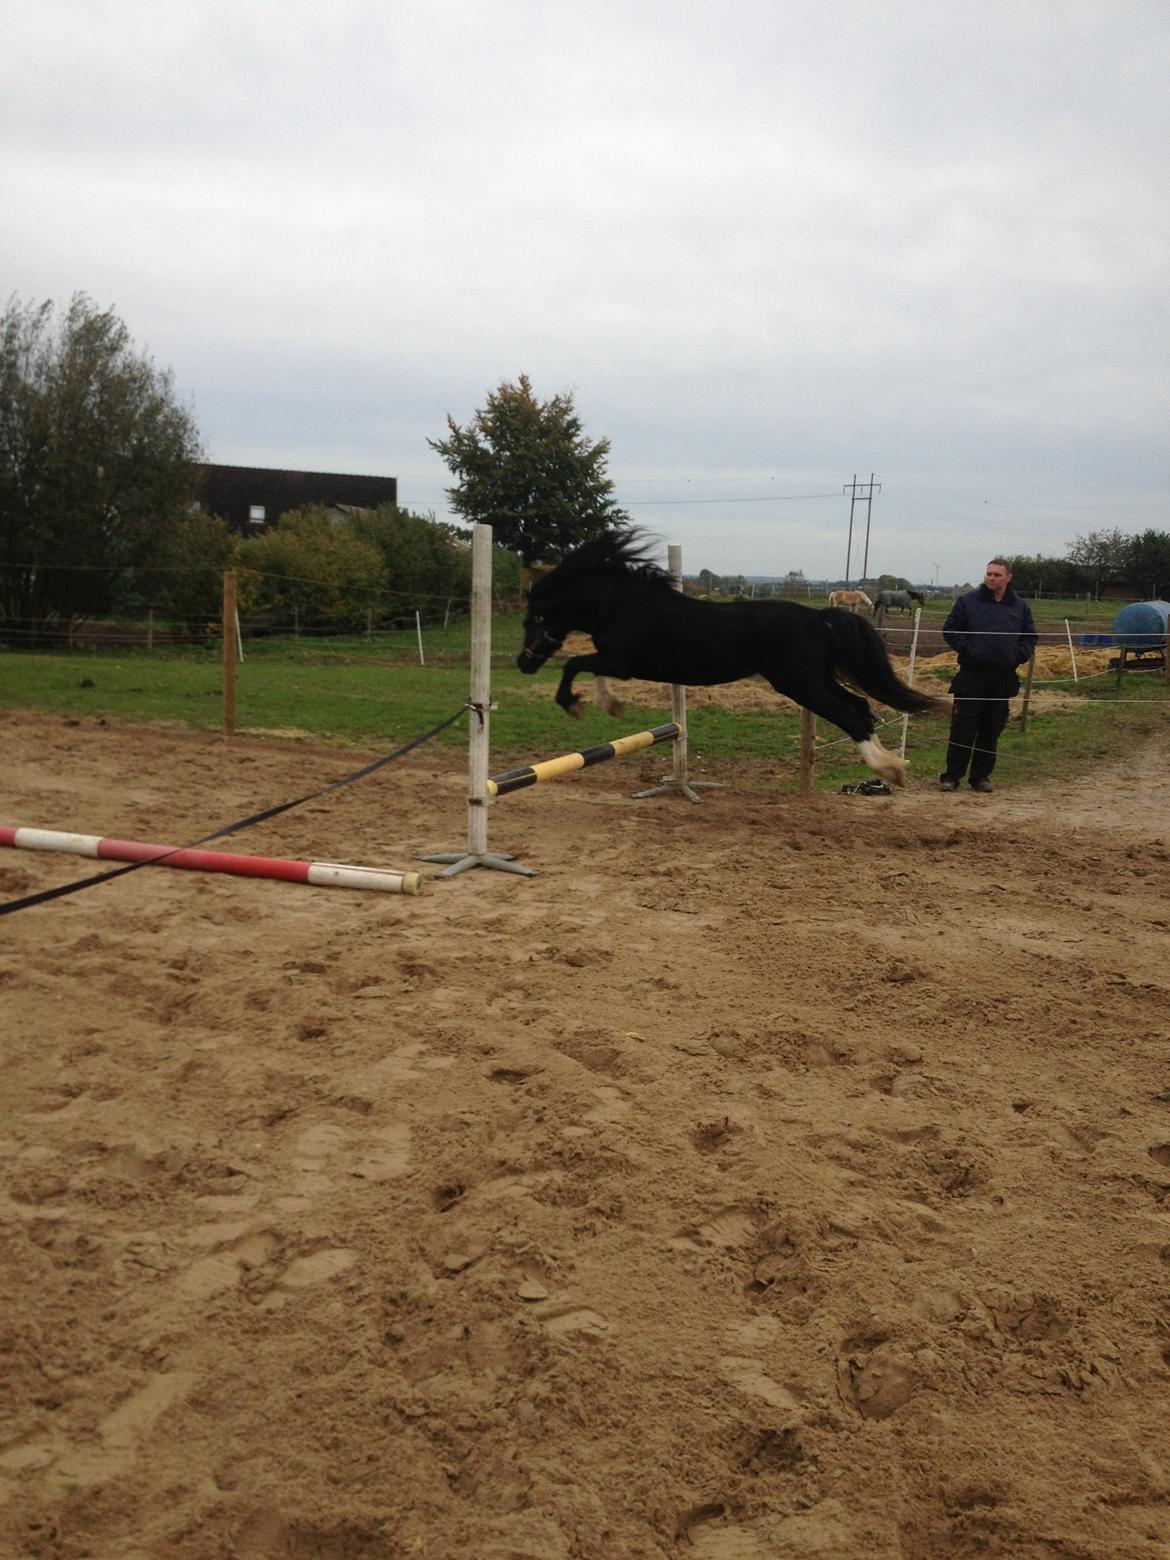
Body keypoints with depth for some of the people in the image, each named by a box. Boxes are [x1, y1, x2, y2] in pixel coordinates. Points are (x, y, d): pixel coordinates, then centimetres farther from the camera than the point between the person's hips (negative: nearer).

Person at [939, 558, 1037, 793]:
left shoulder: (1020, 607, 10)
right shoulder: (968, 601, 1)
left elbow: (1030, 637, 17)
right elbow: (950, 630, 3)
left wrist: (1018, 657, 1)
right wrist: (967, 650, -8)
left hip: (1003, 679, 3)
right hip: (972, 676, -3)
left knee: (991, 731, 8)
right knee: (963, 729, -4)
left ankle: (980, 776, 17)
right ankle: (951, 776, 2)